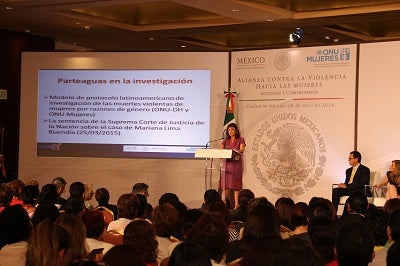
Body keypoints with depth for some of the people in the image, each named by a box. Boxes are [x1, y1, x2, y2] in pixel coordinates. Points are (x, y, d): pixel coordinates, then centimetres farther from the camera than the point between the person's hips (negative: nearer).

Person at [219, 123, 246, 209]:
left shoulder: (240, 140, 5)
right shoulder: (225, 140, 15)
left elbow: (242, 150, -10)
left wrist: (236, 151, -31)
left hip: (236, 164, -3)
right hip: (226, 163, 3)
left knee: (235, 185, -5)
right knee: (225, 184, -2)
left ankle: (236, 204, -6)